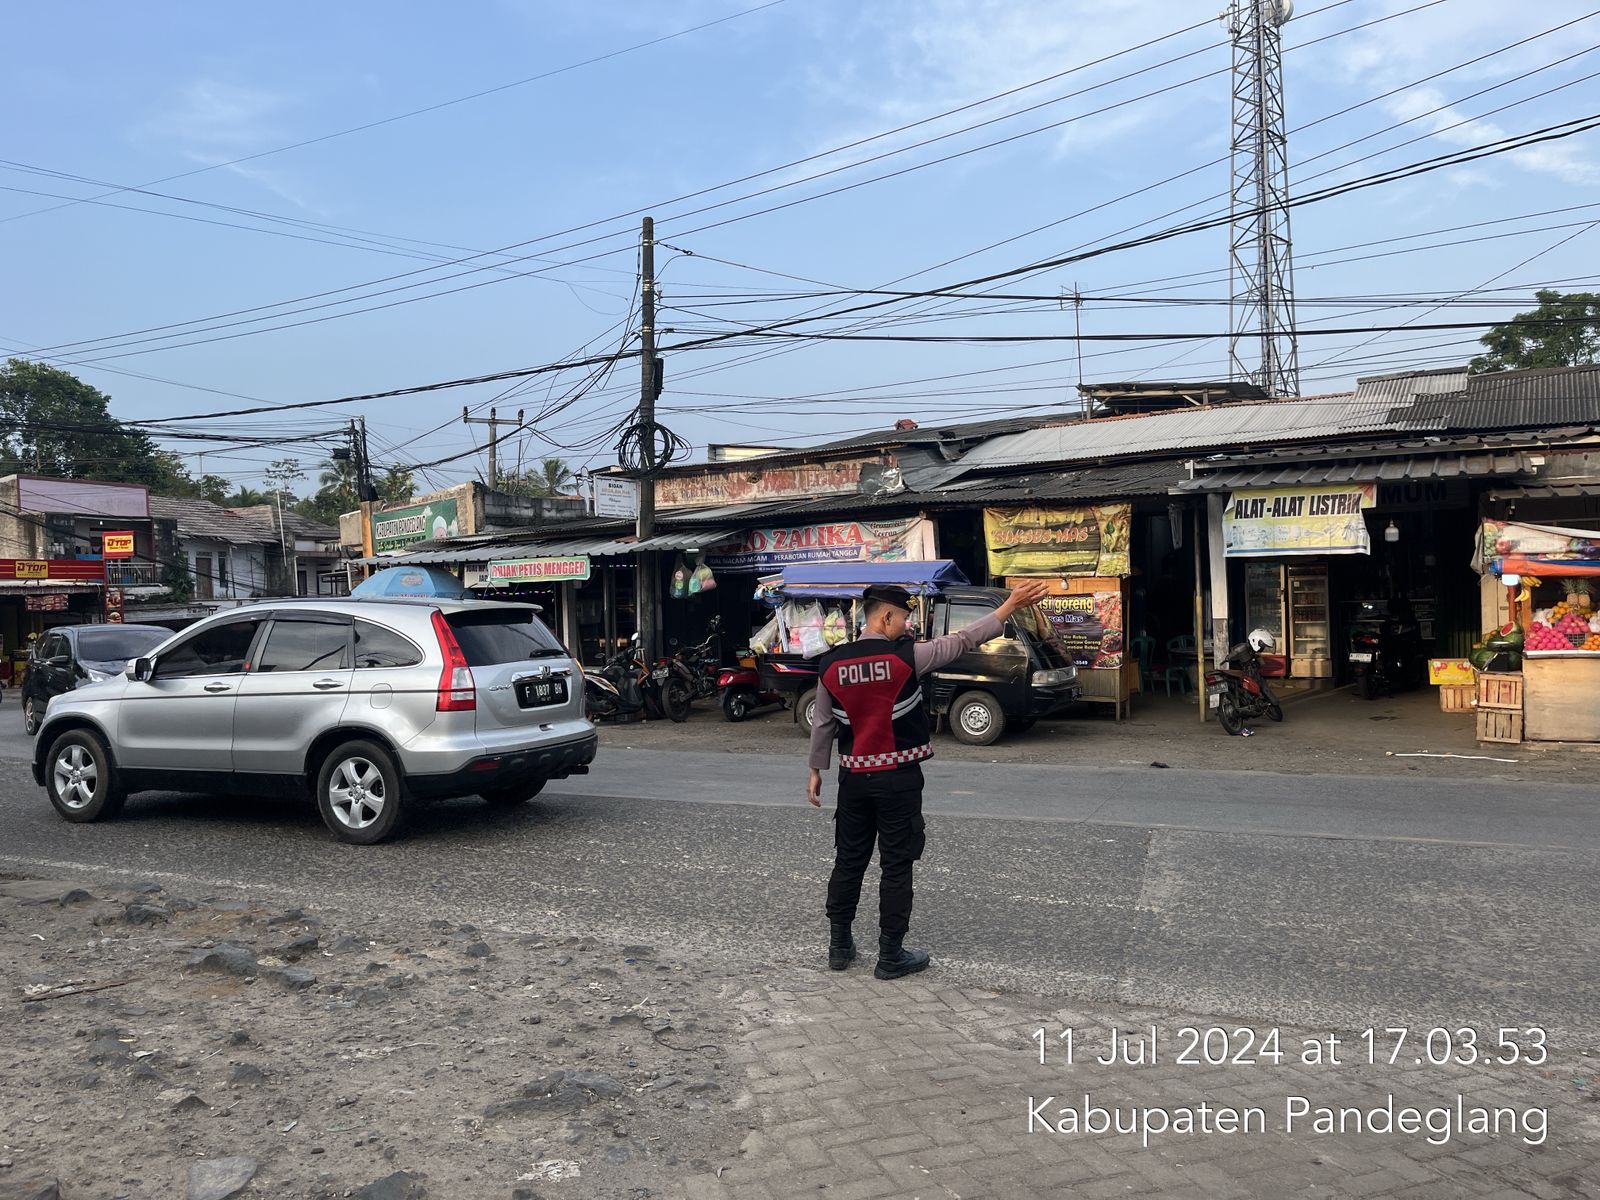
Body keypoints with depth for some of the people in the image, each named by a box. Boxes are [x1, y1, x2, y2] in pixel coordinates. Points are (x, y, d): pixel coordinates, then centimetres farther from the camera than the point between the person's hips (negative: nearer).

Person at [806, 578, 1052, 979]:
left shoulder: (831, 664, -2)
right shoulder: (905, 656, -14)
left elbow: (822, 724, 5)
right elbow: (962, 640, -9)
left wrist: (816, 770, 16)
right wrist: (1011, 605, -3)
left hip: (854, 777, 4)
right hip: (898, 779, -4)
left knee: (849, 861, 15)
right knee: (896, 866, 5)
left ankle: (839, 945, 24)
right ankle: (890, 956, 12)